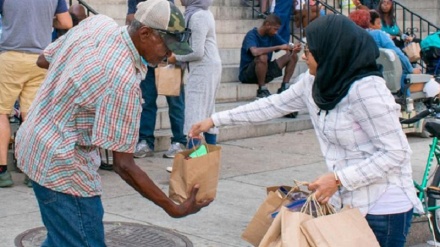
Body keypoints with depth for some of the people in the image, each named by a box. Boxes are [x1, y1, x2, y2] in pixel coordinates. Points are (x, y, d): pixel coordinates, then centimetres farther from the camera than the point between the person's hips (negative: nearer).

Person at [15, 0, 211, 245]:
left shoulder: (98, 22, -5)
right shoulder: (125, 80, -28)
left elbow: (43, 60, 10)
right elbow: (124, 164, -24)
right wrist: (174, 208, -21)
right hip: (61, 165, -9)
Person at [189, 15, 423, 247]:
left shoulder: (366, 89, -23)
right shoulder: (313, 82, 2)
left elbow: (395, 153, -22)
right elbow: (272, 105, 13)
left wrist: (338, 178, -24)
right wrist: (214, 120, 14)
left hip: (382, 209, -7)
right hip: (345, 202, 8)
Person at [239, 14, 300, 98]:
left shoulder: (272, 36, 3)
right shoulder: (251, 35, -18)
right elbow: (255, 52, -38)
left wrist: (293, 48, -22)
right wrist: (278, 47, -34)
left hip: (265, 71, 7)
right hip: (247, 74, -7)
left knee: (293, 56, -1)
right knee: (263, 57, -39)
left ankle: (284, 87, -6)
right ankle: (262, 91, -22)